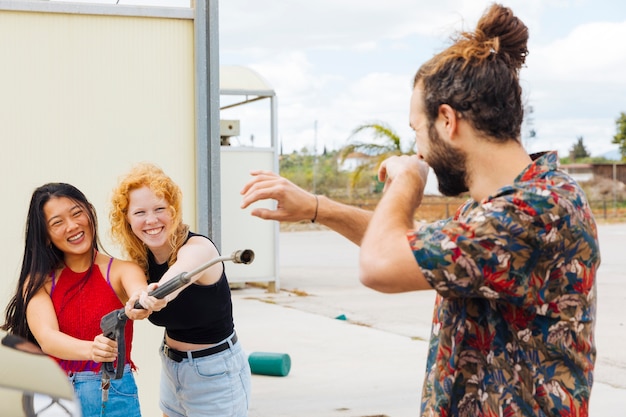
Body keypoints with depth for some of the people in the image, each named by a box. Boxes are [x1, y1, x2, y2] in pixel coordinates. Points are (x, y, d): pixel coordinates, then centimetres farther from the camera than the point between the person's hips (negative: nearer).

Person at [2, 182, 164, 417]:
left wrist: (143, 300, -51)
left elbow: (139, 291, -26)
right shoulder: (38, 281, 1)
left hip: (113, 396, -1)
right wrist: (91, 349, -36)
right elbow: (46, 338, -15)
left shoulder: (121, 271, -3)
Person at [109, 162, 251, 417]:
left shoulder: (198, 248, -27)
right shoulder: (141, 259, -2)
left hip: (215, 373, -6)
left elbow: (178, 274, -50)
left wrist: (159, 292, -69)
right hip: (171, 367, 6)